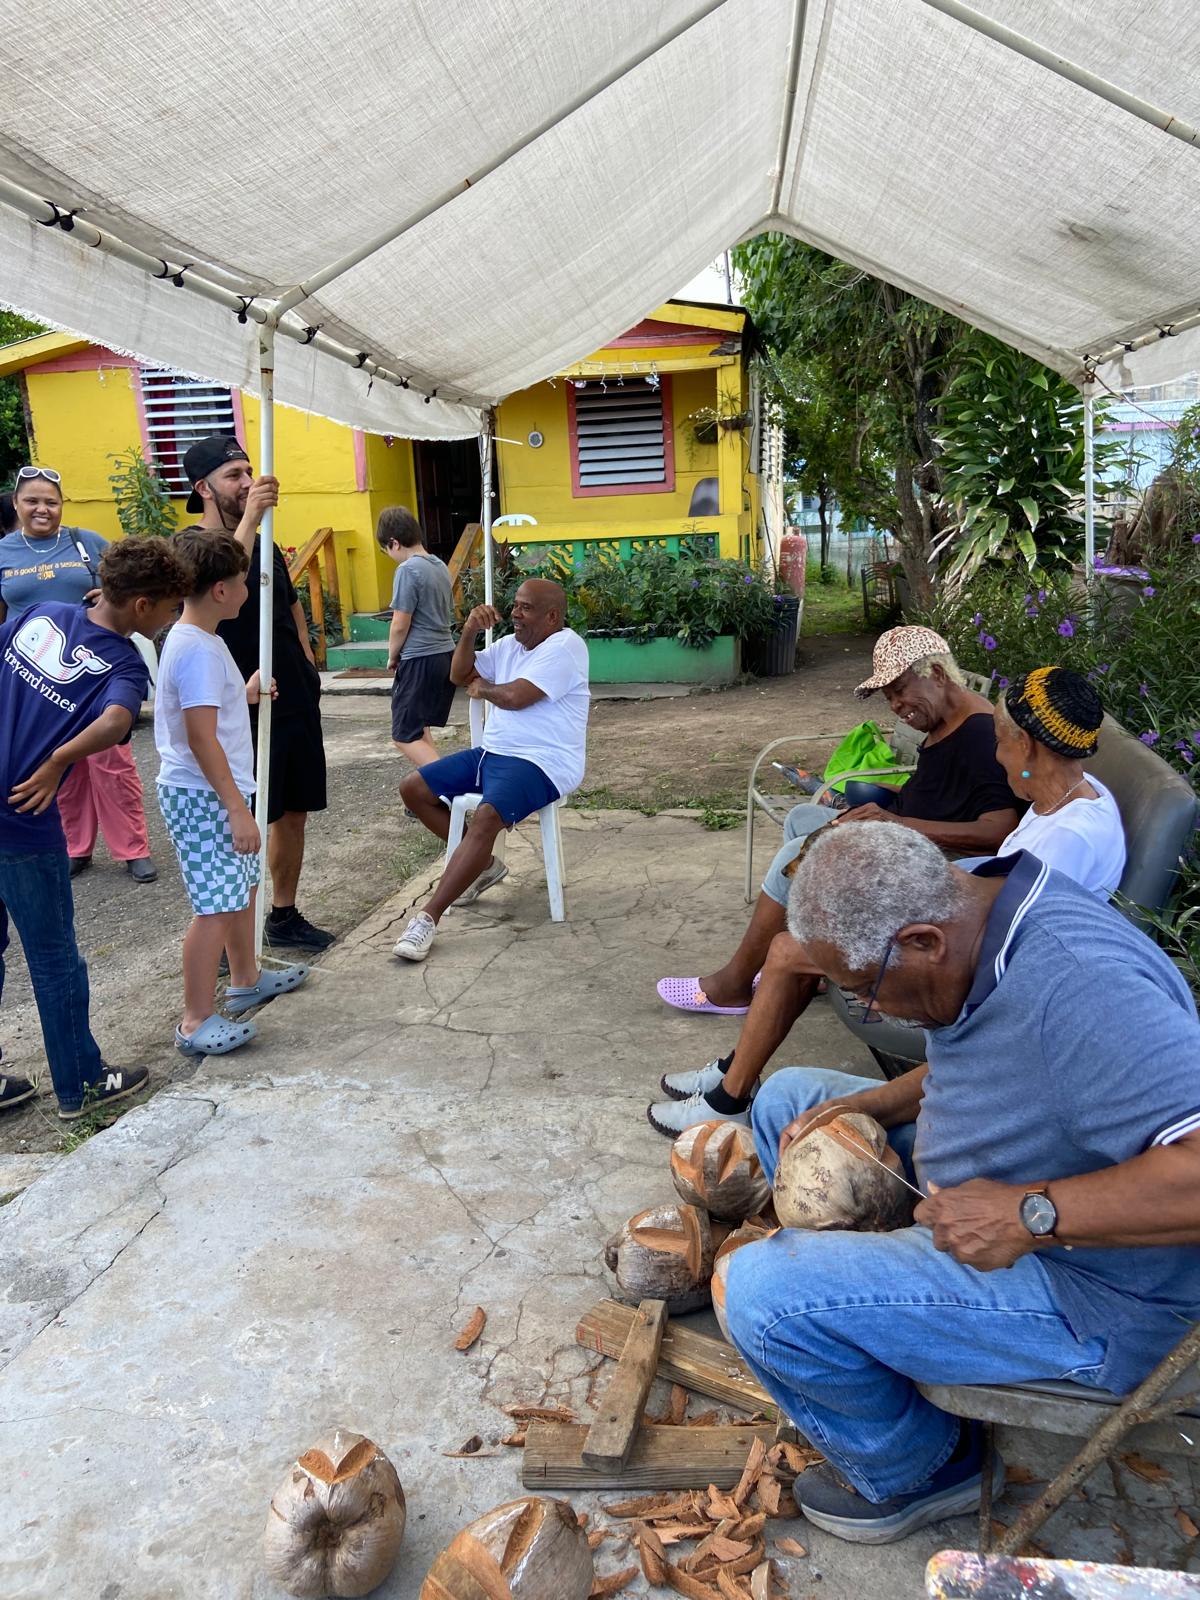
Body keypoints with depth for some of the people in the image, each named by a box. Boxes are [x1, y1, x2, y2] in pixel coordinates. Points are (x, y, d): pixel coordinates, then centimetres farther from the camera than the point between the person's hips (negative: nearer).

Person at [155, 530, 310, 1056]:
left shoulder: (195, 639, 11)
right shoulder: (198, 650, -21)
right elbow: (201, 738, -25)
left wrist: (244, 694, 25)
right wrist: (237, 808, -24)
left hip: (214, 792, 11)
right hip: (202, 797, -11)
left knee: (243, 885, 21)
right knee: (216, 905, -7)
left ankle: (245, 979, 38)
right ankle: (196, 1023, 2)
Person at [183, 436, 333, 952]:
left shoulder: (264, 544, 14)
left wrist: (305, 658, 15)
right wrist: (250, 516, -35)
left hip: (295, 701, 7)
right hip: (241, 709, -7)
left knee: (294, 811, 13)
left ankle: (285, 915, 27)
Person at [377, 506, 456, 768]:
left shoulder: (408, 569, -14)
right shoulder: (441, 566, 10)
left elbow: (400, 625, -15)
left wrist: (392, 657, 2)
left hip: (420, 660, -9)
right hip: (446, 655, 9)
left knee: (404, 736, -3)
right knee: (418, 726, 21)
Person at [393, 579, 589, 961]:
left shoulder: (564, 647, -13)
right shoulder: (510, 644, 15)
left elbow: (514, 696, -21)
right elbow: (459, 675, 16)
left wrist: (482, 689, 1)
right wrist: (469, 632, -1)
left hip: (541, 764, -10)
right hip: (492, 753, 10)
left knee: (486, 817, -35)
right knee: (413, 789, 4)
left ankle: (428, 918, -31)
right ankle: (483, 864, 13)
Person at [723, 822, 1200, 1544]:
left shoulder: (1078, 983, -34)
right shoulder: (982, 907, -4)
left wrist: (1030, 1214, -34)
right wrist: (876, 1105, -1)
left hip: (1089, 1292, -9)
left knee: (765, 1293, -21)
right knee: (786, 1096, 13)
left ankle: (912, 1471, 7)